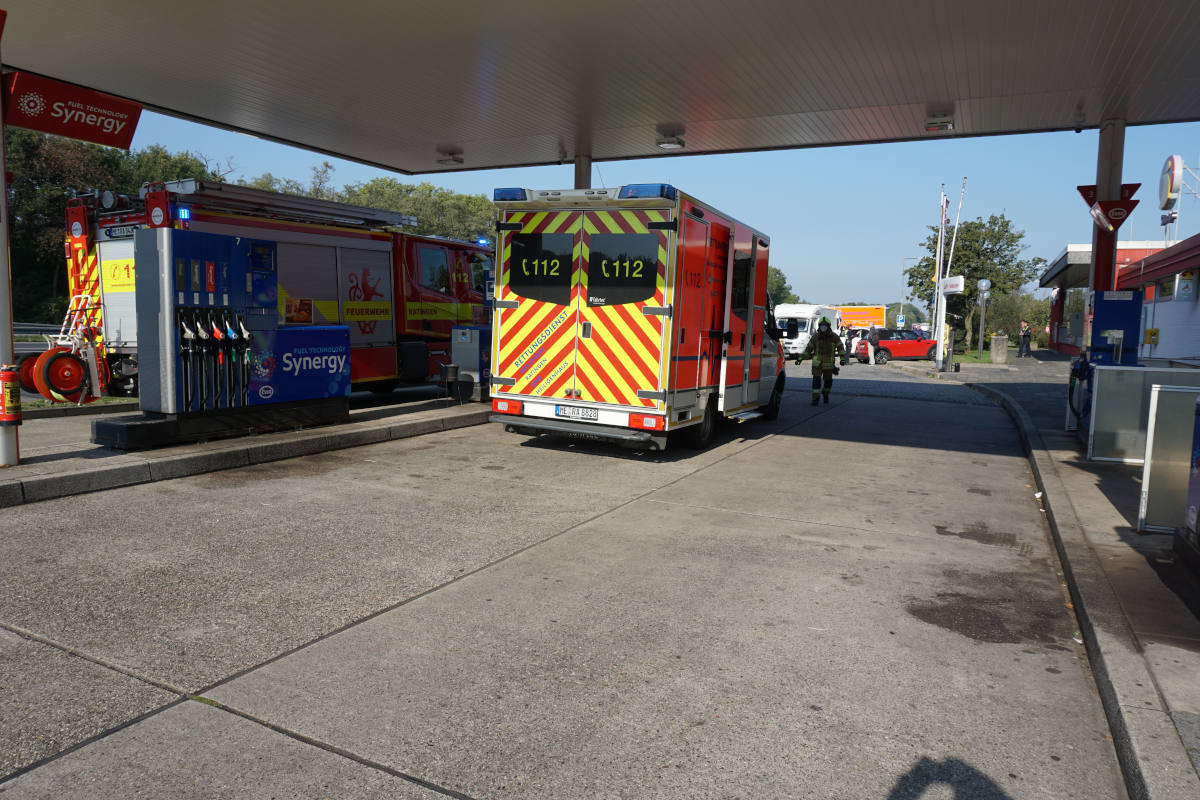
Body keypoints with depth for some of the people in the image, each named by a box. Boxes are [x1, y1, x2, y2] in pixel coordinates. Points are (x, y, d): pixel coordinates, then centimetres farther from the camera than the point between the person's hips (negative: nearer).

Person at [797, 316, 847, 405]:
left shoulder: (834, 337, -5)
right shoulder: (815, 337, -4)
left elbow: (840, 348, 1)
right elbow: (808, 349, 5)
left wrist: (843, 358, -13)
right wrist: (800, 358, -2)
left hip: (829, 363, 1)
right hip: (817, 362, -1)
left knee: (828, 381, 9)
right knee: (816, 379, -13)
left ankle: (825, 393, 38)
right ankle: (815, 398, -8)